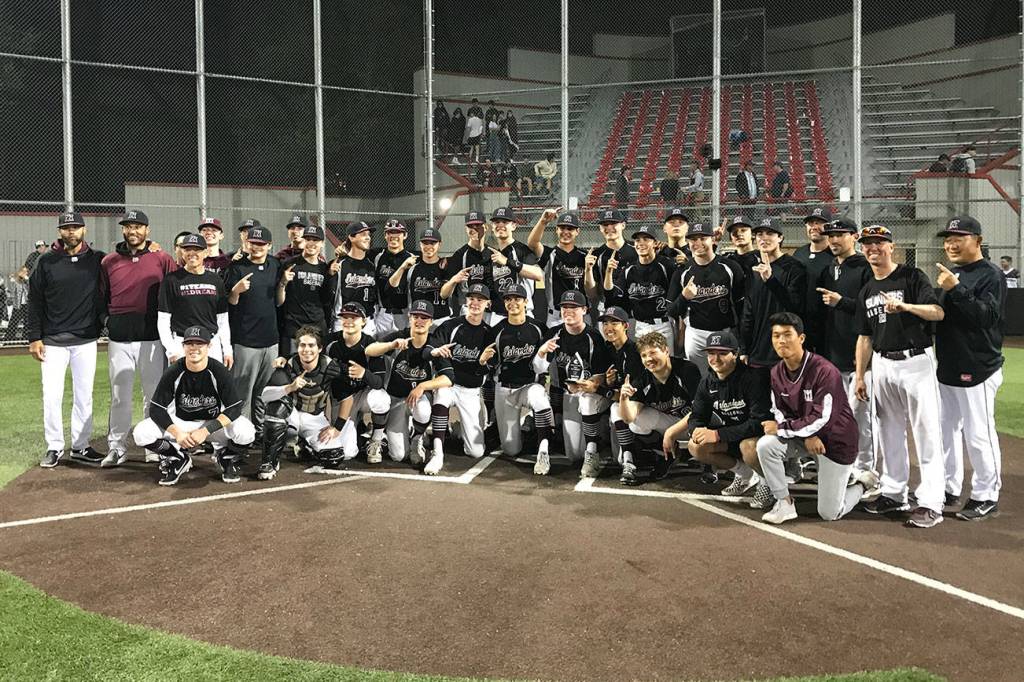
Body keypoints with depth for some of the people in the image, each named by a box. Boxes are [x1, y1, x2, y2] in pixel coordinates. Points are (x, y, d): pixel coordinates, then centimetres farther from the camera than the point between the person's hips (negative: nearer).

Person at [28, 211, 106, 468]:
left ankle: (80, 447, 17)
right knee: (51, 396, 0)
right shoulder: (46, 261, 2)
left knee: (84, 396, 6)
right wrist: (34, 337, -1)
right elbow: (35, 302, 3)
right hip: (52, 341, 0)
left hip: (86, 341, 0)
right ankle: (54, 447, 13)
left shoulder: (98, 260, 3)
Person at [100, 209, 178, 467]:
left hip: (152, 338, -1)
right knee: (119, 396, 5)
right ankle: (116, 448, 13)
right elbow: (101, 298, 15)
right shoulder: (108, 261, 10)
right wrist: (109, 321, 4)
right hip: (119, 339, 2)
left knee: (154, 395, 6)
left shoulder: (162, 259, 3)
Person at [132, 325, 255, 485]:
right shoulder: (173, 372, -13)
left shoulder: (220, 372, -17)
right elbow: (156, 409, -11)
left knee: (246, 432, -32)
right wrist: (176, 433, -27)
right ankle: (178, 460, 7)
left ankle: (226, 459, 4)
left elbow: (235, 408, -20)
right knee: (141, 433, -21)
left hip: (215, 423, -2)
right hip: (181, 423, 2)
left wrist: (206, 430, -30)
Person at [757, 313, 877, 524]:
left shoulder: (824, 371, -26)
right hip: (803, 435, 5)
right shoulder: (776, 372, -6)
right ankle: (785, 503, -8)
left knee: (829, 514, -2)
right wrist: (807, 436, -20)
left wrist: (782, 428, -22)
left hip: (835, 440, -5)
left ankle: (863, 484, 29)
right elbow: (780, 413, -3)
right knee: (765, 445, -24)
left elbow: (821, 419, -28)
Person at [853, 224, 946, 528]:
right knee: (887, 432, 13)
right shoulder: (866, 291, 13)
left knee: (926, 434, -5)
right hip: (882, 365, 7)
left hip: (916, 361, -6)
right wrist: (860, 375, 12)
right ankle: (893, 494, 24)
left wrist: (905, 306, -32)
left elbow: (938, 312, -17)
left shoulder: (912, 277, -5)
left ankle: (930, 503, -3)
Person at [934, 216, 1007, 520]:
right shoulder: (952, 275, 14)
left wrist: (956, 289, -28)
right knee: (946, 430, 14)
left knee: (978, 435, -4)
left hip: (977, 371, -8)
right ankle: (949, 488, 27)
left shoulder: (991, 276, -9)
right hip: (946, 369, 8)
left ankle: (986, 497, 9)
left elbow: (986, 316, -23)